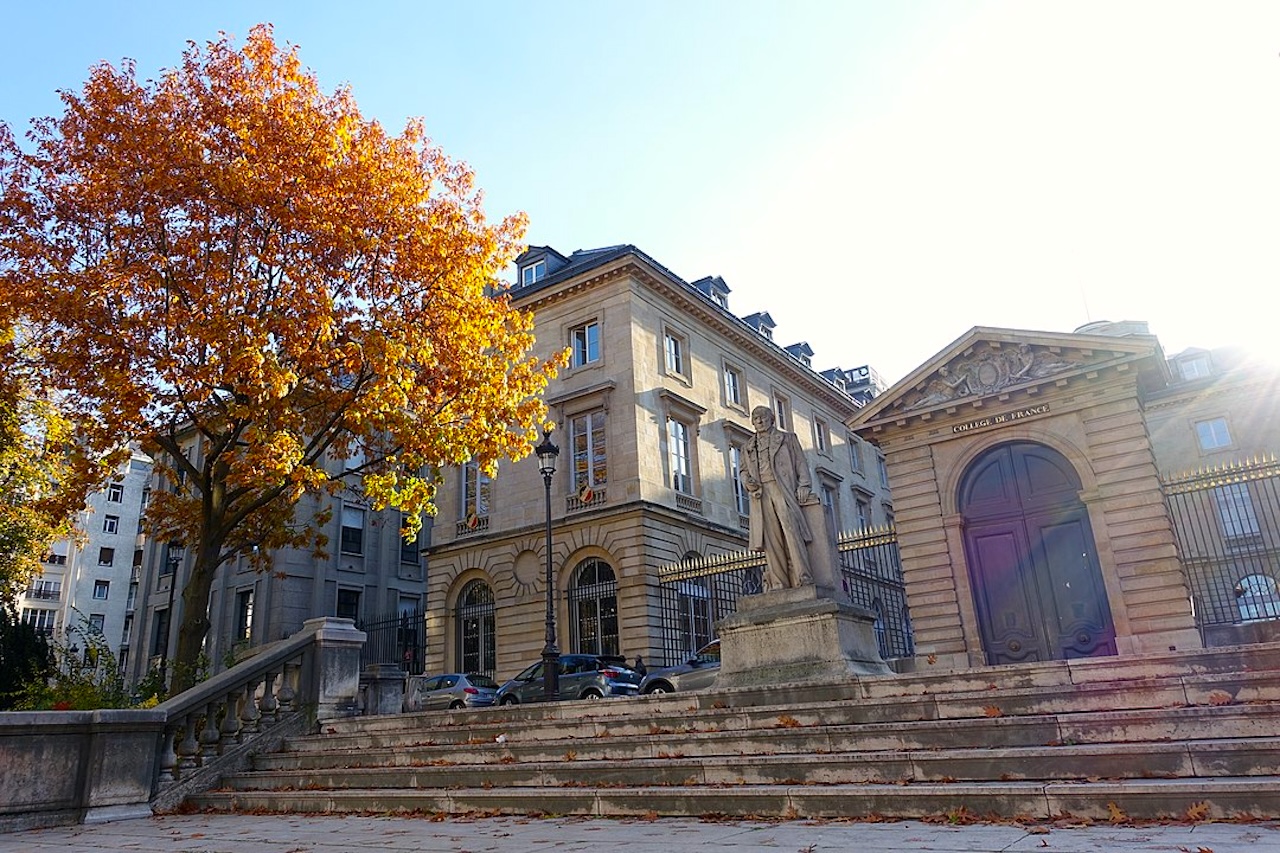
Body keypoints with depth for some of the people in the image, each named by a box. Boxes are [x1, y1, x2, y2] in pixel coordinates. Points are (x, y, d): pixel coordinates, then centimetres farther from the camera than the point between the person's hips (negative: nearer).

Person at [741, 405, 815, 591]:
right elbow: (744, 470, 27)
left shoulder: (787, 438, 17)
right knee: (770, 538, -7)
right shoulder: (750, 446, 25)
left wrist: (804, 485, -6)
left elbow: (801, 463, 10)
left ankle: (803, 579, -21)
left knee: (791, 530, -18)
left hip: (783, 490, -3)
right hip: (761, 493, 3)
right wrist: (748, 482, 4)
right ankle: (778, 583, -9)